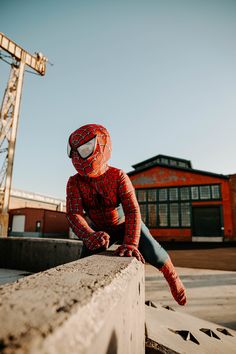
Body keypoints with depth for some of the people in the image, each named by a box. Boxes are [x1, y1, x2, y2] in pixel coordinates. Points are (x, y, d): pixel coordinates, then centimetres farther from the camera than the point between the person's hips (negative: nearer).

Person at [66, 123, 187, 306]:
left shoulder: (118, 176, -28)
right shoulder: (75, 182, -20)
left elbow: (133, 210, -36)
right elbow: (74, 214, -31)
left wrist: (130, 243, -51)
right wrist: (89, 237, -52)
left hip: (125, 223, -3)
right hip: (99, 229, 3)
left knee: (152, 252, -20)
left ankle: (173, 277, 12)